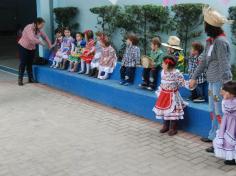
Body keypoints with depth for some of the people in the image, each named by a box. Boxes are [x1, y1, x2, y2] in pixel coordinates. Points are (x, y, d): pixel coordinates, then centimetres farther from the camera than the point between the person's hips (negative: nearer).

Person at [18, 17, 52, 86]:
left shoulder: (39, 30, -3)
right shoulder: (29, 28, -26)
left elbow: (45, 37, 6)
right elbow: (32, 38, -37)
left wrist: (50, 45, 0)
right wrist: (41, 42, -30)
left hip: (32, 48, 6)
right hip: (23, 47, -6)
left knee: (30, 63, 9)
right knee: (23, 63, -5)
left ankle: (31, 78, 15)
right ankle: (20, 79, 2)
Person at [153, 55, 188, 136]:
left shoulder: (176, 73, -17)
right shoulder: (163, 72, 5)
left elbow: (182, 82, -16)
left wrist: (189, 84, -33)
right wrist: (159, 91, 22)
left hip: (172, 95, -7)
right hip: (164, 95, 7)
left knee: (173, 111, -3)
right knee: (164, 110, 12)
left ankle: (173, 128, 9)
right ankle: (166, 126, 27)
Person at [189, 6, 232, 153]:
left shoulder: (221, 41, -16)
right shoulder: (210, 41, 11)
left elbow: (224, 65, -19)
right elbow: (204, 61, 17)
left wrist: (225, 85, -22)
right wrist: (195, 77, 20)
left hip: (220, 82, -9)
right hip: (212, 81, 9)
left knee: (220, 112, -3)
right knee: (213, 110, 19)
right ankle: (213, 136, 33)